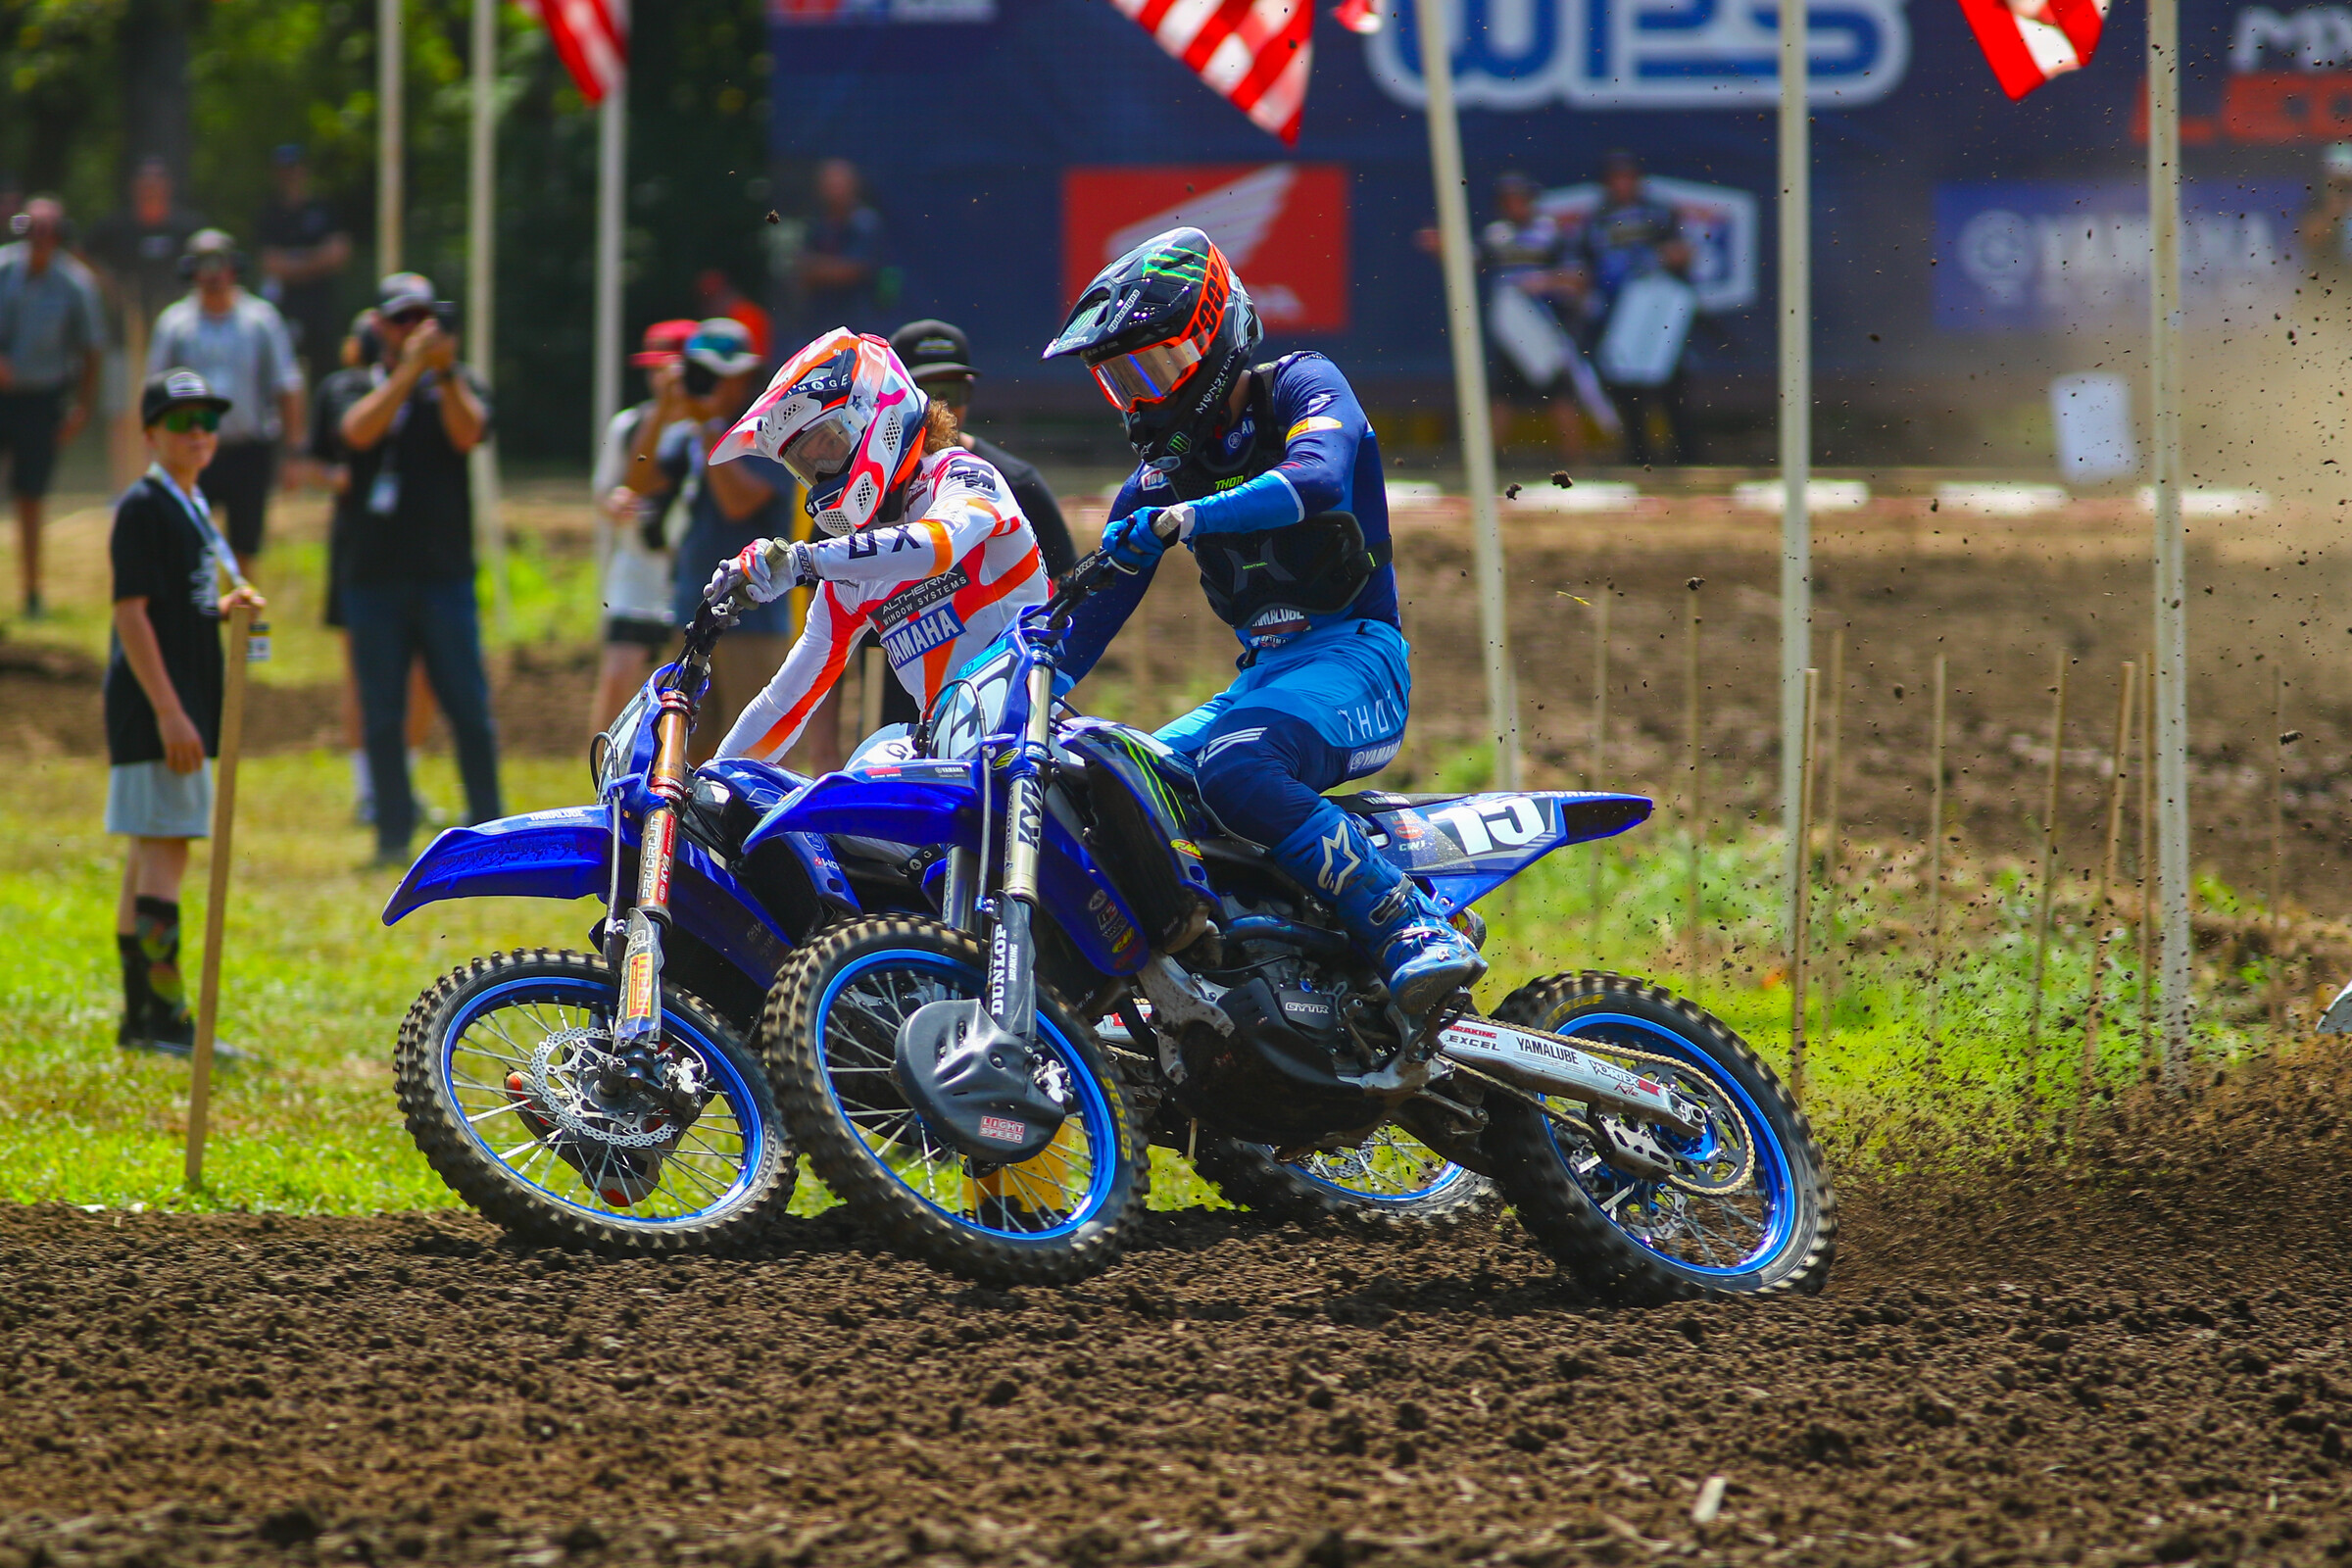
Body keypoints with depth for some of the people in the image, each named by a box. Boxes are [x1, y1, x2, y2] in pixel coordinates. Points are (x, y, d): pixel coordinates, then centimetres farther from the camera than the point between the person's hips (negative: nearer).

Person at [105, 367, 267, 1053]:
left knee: (149, 854, 12)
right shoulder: (143, 507, -12)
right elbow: (131, 611, -17)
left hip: (184, 705, 10)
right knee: (164, 849, -12)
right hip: (154, 705, -10)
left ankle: (139, 1019, 16)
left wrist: (228, 607, 3)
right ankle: (163, 1016, -14)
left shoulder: (191, 507, 16)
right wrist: (168, 711, -22)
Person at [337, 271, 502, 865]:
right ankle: (393, 833, 8)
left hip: (445, 574, 0)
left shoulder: (457, 383, 10)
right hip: (375, 576, 0)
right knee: (382, 718, 2)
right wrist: (411, 366, -18)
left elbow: (468, 433, -9)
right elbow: (361, 431, -13)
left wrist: (444, 371, -20)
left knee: (470, 712, -3)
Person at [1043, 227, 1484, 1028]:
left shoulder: (1302, 388, -2)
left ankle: (1416, 929, -38)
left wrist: (1183, 518, -34)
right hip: (1262, 676, 8)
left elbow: (1318, 477, -24)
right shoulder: (1165, 465, 18)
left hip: (1352, 654, -8)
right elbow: (1102, 596, 18)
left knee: (1234, 765, -35)